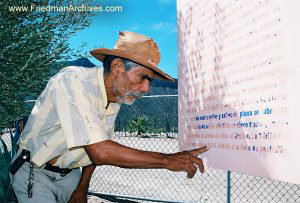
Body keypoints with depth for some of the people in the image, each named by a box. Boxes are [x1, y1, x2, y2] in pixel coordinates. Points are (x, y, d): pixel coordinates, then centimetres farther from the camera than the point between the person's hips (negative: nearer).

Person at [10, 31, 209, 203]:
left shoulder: (117, 96, -5)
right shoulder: (74, 81, -29)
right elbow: (99, 151, -37)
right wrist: (167, 160, -34)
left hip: (71, 174, 6)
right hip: (35, 174, -6)